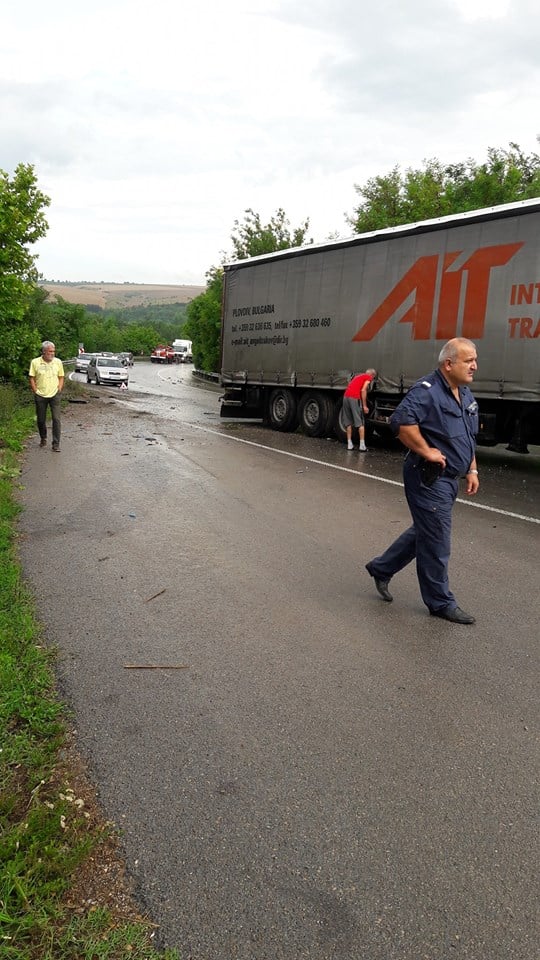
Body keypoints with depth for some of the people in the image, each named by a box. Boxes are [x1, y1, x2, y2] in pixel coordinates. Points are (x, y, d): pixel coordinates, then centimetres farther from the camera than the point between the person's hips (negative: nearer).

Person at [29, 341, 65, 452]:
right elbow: (32, 378, 3)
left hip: (54, 395, 0)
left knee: (56, 419, -9)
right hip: (40, 396, 0)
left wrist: (59, 389, 1)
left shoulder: (58, 362, 2)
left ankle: (56, 444, -5)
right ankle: (43, 439, 33)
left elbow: (61, 377, 11)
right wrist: (35, 391, -3)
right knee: (41, 420, 9)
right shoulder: (35, 362, -2)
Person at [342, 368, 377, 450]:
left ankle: (349, 444, 14)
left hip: (346, 396, 7)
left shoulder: (358, 375, 28)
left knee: (348, 422, 13)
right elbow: (363, 390, -8)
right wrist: (364, 406, -7)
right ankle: (362, 445, -3)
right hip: (355, 398, -7)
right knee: (360, 423, -1)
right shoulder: (368, 377, 5)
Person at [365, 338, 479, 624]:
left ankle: (381, 568, 35)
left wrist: (472, 470, 18)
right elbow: (401, 421, -32)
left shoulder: (465, 394, 13)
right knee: (436, 541, 0)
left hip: (448, 478, 10)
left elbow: (469, 437, 23)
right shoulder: (427, 391, -18)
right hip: (428, 478, -10)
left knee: (423, 532, 20)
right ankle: (440, 603, 14)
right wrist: (426, 451, -25)